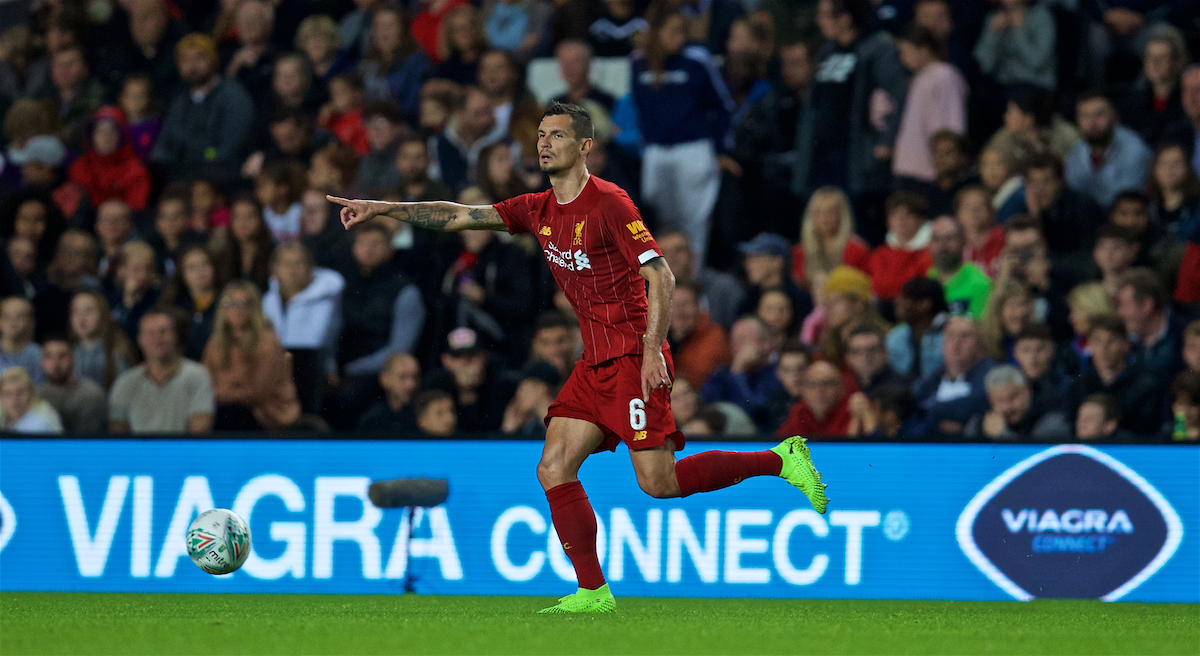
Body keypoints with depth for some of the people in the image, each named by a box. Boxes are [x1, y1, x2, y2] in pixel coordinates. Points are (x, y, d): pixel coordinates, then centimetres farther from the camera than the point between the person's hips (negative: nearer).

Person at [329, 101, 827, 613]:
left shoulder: (609, 203, -13)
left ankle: (781, 459, 3)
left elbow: (661, 276, -16)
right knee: (553, 470, -3)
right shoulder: (539, 210, 10)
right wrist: (381, 209, 3)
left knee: (658, 483, -12)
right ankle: (593, 594, 1)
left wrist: (652, 352, -23)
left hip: (632, 357, -8)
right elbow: (460, 216, 10)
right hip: (595, 362, 8)